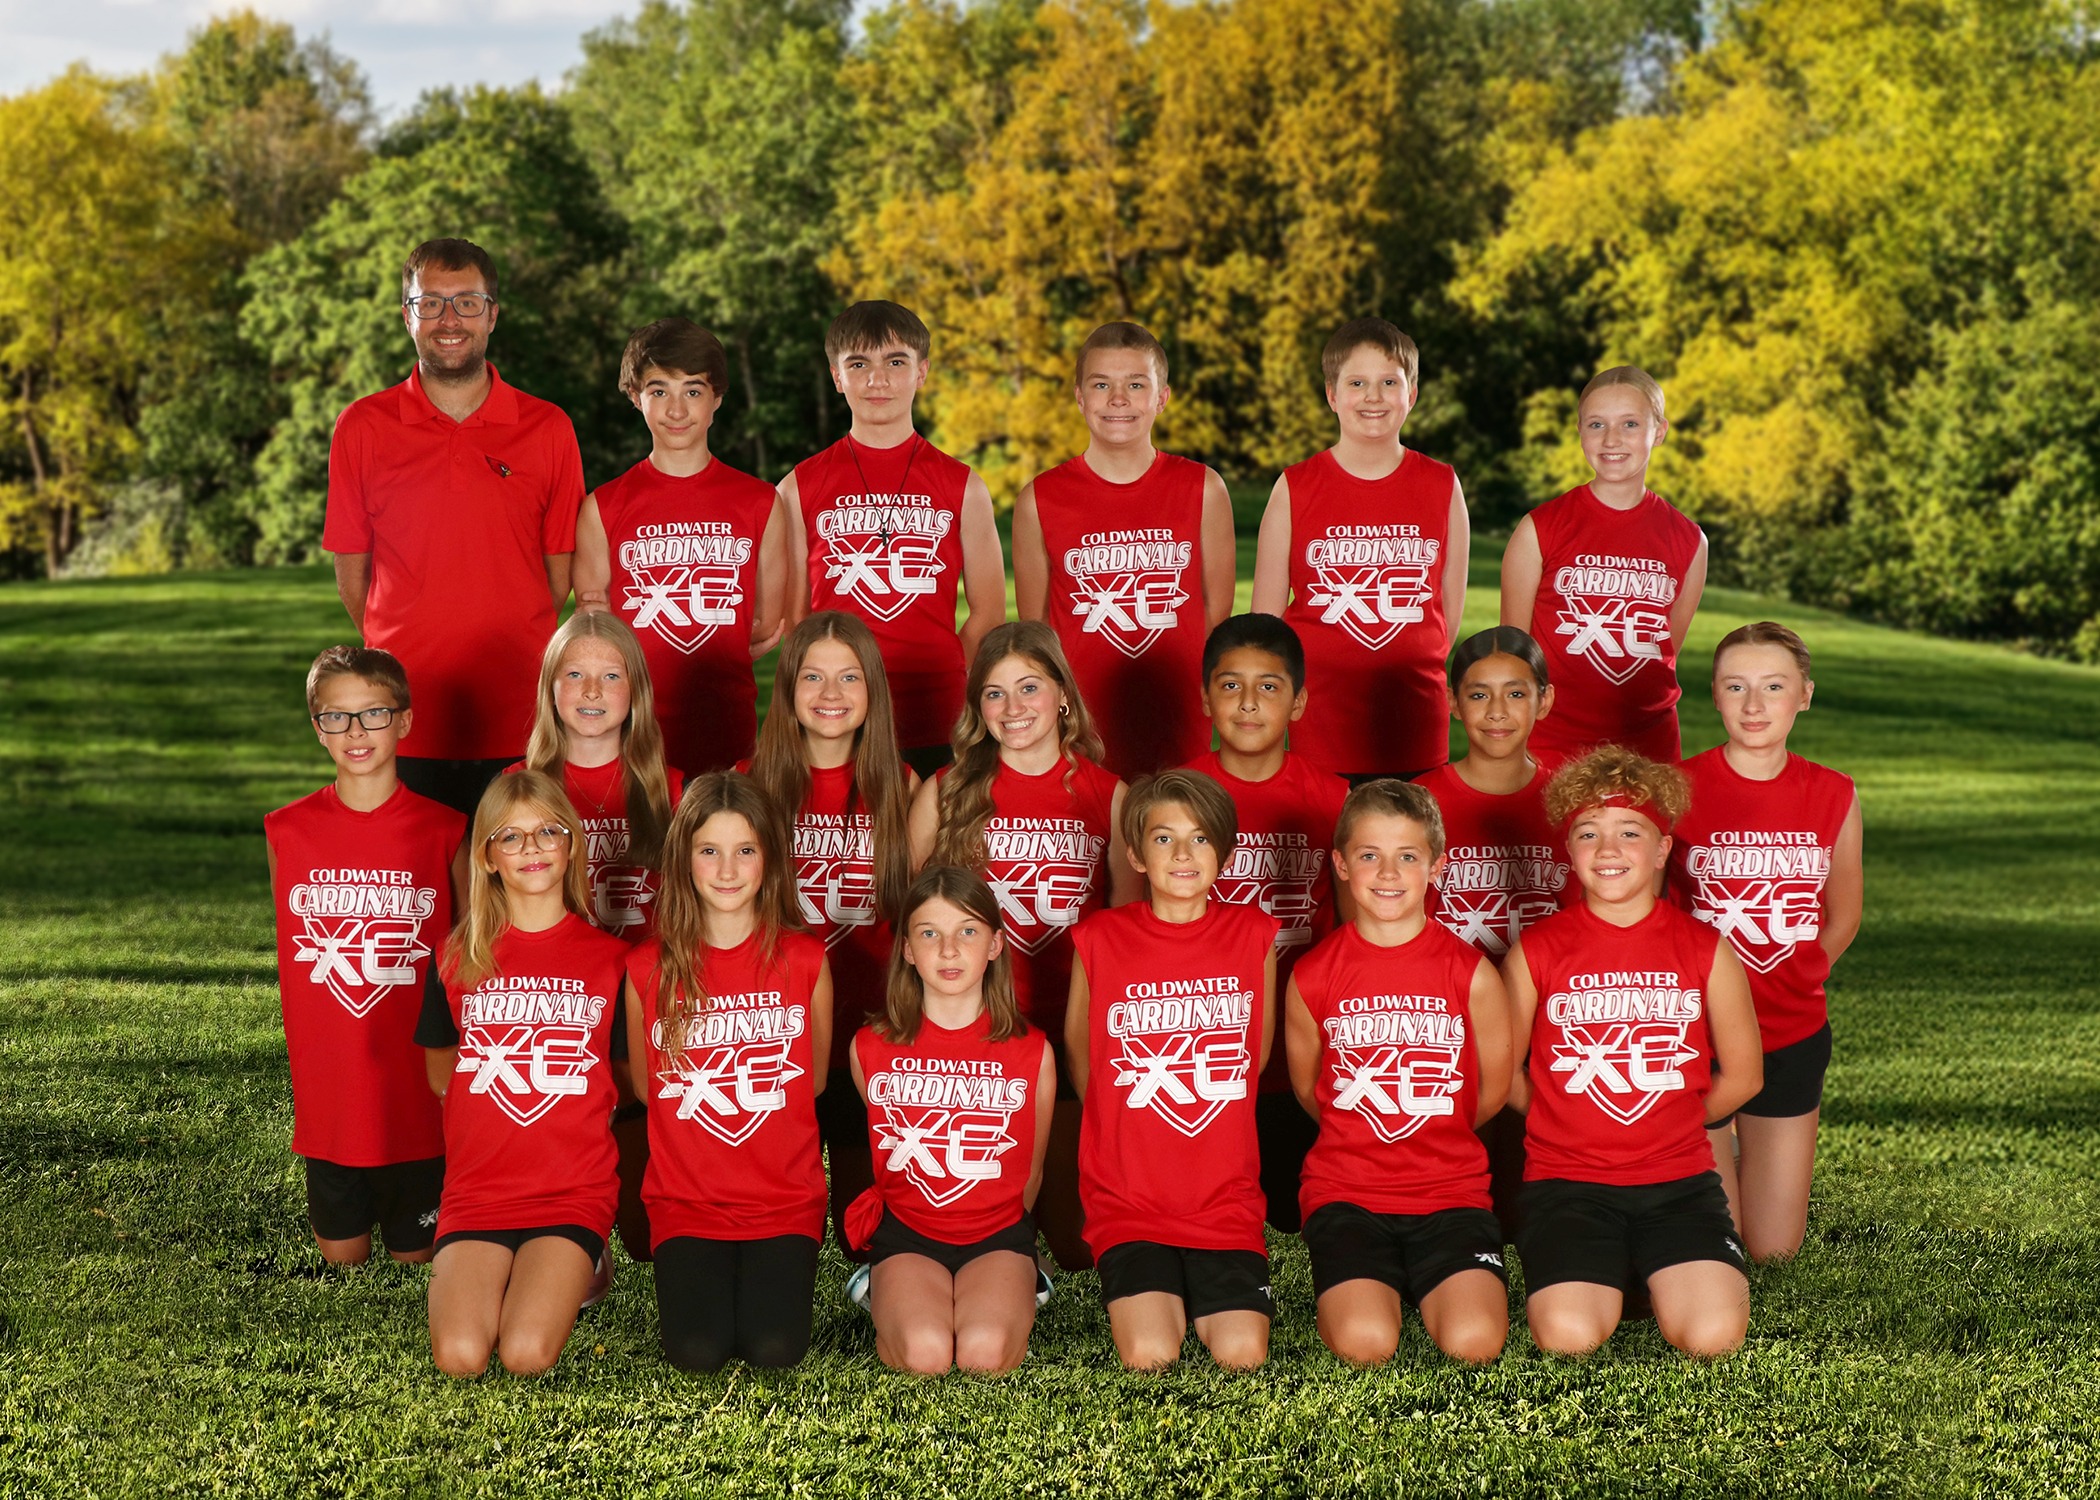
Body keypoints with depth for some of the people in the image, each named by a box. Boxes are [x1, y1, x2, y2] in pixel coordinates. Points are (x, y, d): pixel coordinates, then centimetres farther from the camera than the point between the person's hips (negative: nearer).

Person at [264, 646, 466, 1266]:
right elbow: (290, 952, 11)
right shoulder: (288, 831, 0)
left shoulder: (443, 831, -5)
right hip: (327, 1094, 2)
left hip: (416, 1094, -2)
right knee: (340, 1256, 12)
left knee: (415, 1257, 7)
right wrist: (305, 1066, 8)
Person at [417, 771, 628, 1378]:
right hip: (476, 1189, 1)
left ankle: (574, 1274, 11)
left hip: (573, 1191, -1)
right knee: (460, 1356, -22)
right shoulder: (460, 958, 6)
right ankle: (502, 1276, 12)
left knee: (527, 1355, -23)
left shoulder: (607, 957, 3)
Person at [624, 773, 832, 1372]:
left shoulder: (804, 960, -2)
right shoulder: (648, 968, -2)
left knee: (775, 1348, -18)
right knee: (697, 1351, -18)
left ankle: (781, 1272, 14)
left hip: (785, 1199, 0)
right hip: (686, 1201, 0)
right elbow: (646, 1086, 11)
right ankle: (695, 1276, 14)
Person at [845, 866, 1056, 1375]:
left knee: (985, 1353, -28)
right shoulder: (872, 1047, -2)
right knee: (925, 1353, -28)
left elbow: (1030, 1171, 10)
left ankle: (1019, 1293, 6)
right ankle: (887, 1294, 6)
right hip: (906, 1228, 0)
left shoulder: (1031, 1051, -3)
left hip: (998, 1229, 0)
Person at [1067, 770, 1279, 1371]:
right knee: (1149, 1356, -18)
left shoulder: (1254, 937, 1)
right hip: (1126, 1201, -1)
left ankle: (1209, 1294, 18)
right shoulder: (1099, 940, -3)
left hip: (1226, 1197, 1)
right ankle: (1162, 1297, 14)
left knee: (1242, 1355, -14)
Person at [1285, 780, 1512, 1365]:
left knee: (1474, 1342, -22)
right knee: (1363, 1344, -24)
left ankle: (1433, 1286, 11)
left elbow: (1493, 1089, 11)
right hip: (1345, 1193, 0)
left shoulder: (1472, 973, -2)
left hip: (1451, 1191, 0)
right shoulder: (1313, 976, -1)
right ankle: (1362, 1286, 10)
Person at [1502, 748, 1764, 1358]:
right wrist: (1568, 1125, 7)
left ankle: (1664, 1276, 11)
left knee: (1714, 1336, -21)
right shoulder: (1535, 951, 0)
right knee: (1569, 1337, -24)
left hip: (1679, 1179, 1)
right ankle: (1605, 1276, 9)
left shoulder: (1705, 949, 4)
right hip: (1565, 1182, -1)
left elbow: (1743, 1074, 12)